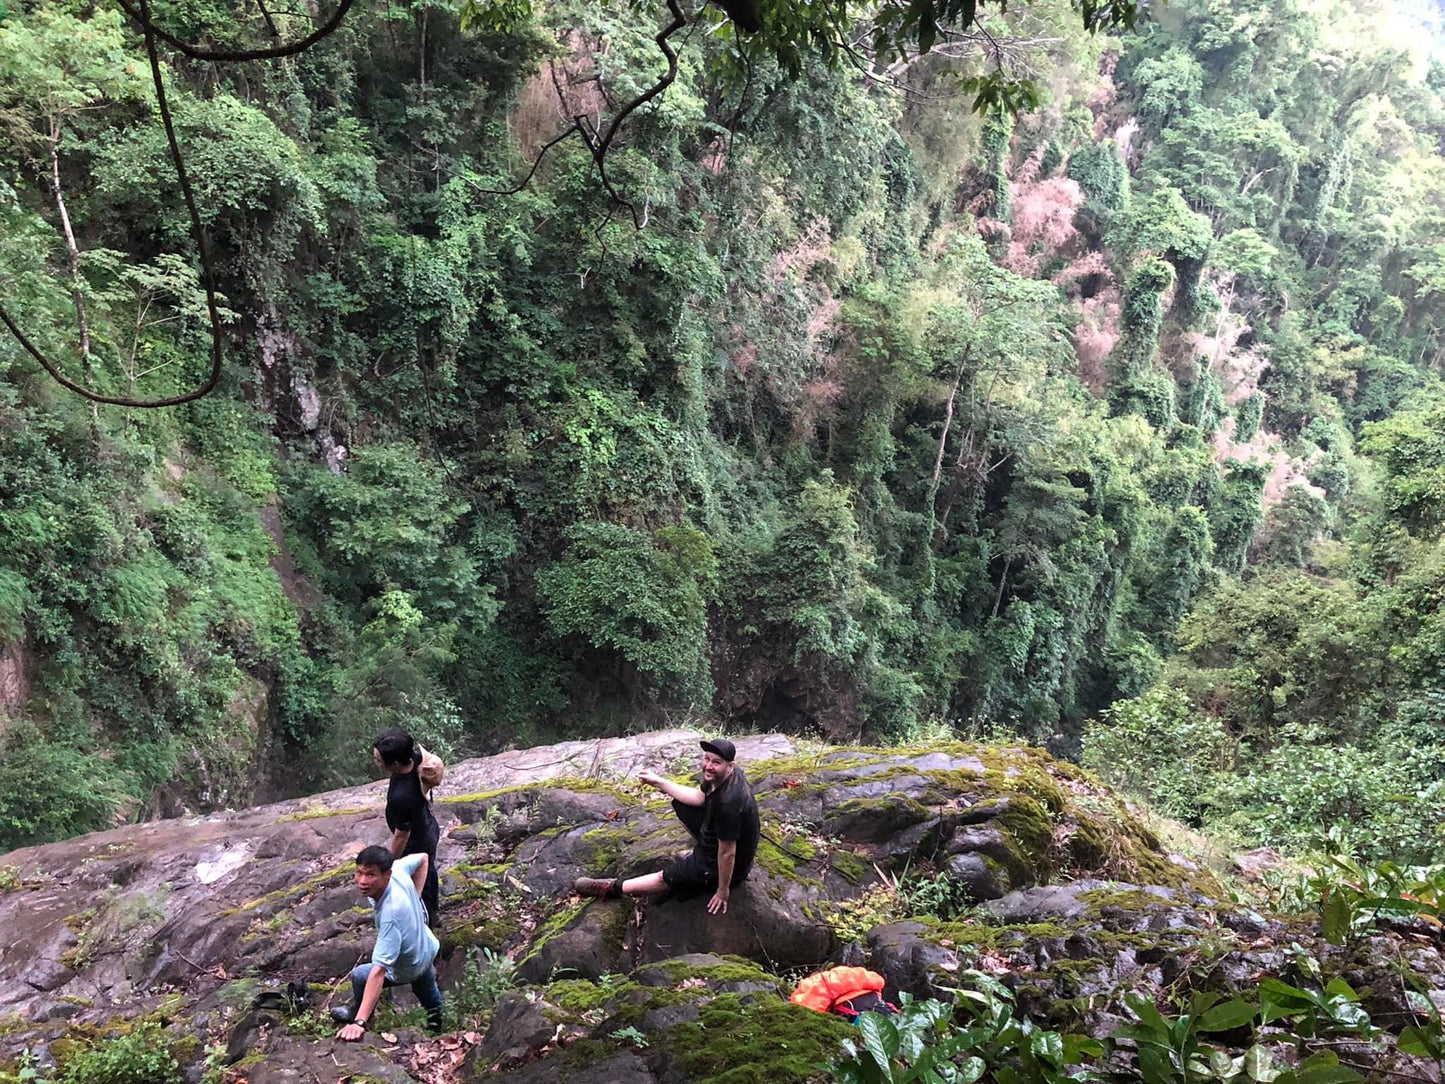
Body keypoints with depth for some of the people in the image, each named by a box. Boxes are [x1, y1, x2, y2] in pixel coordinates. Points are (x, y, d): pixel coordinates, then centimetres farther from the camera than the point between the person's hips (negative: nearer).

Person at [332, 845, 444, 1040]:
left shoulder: (391, 913, -45)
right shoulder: (397, 869, -27)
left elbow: (379, 971, -46)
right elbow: (422, 859, -2)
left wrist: (359, 1022, -46)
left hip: (408, 970, -7)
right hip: (427, 947, 7)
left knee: (359, 976, 14)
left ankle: (356, 1018, 41)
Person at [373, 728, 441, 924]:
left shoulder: (401, 797, -44)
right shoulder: (415, 756, -23)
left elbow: (401, 836, -28)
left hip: (416, 846, -8)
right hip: (429, 829, 8)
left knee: (419, 887, 22)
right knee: (429, 873, 35)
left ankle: (425, 922, 48)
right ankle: (433, 907, 62)